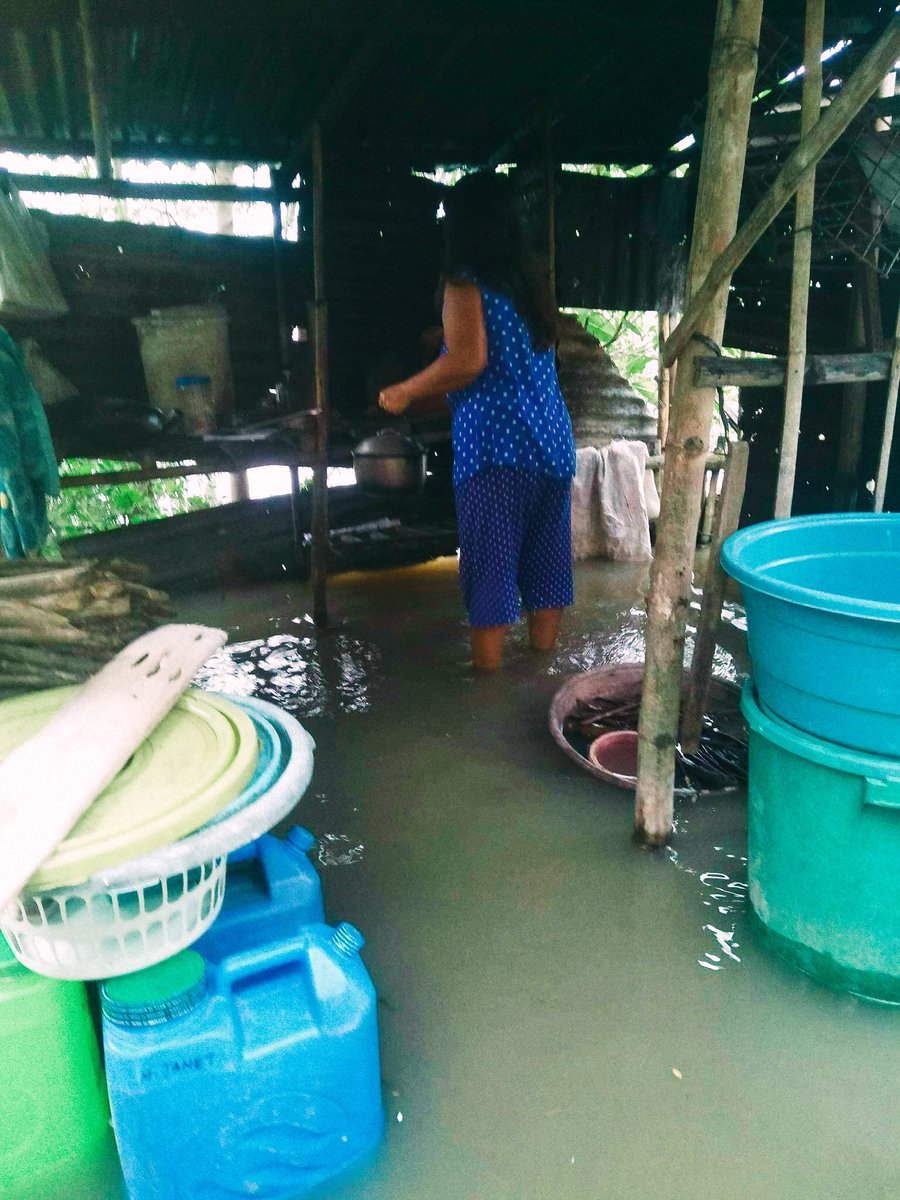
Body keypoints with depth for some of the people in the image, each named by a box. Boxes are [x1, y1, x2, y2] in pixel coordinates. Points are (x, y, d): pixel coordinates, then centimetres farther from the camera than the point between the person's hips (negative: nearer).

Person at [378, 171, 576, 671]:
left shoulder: (466, 281, -4)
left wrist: (406, 393, -3)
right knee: (545, 558, 12)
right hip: (553, 441, 7)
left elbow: (468, 361, -19)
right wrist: (427, 398, 30)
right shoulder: (531, 279, 17)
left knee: (490, 563, 1)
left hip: (497, 444, -7)